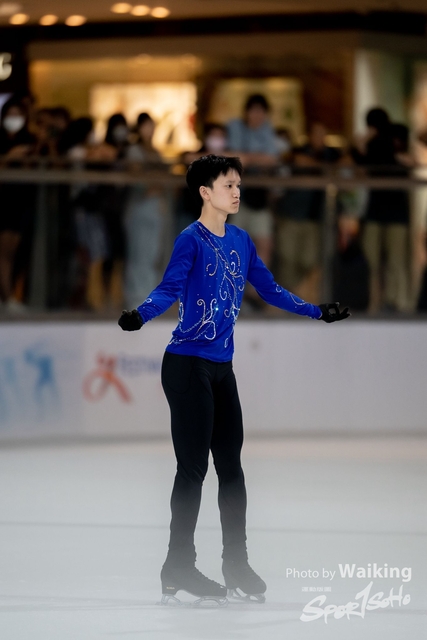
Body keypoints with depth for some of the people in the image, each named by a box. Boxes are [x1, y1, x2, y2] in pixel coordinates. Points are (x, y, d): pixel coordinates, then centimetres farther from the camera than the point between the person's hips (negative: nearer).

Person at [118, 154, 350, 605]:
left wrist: (317, 312, 19)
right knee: (194, 467, -5)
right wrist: (139, 316, -40)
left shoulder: (240, 240, 10)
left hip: (221, 367, 7)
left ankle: (236, 564, 19)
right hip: (188, 365, -7)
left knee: (231, 464, 10)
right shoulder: (192, 240, -11)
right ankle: (178, 570, 2)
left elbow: (269, 289, 18)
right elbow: (170, 289, -22)